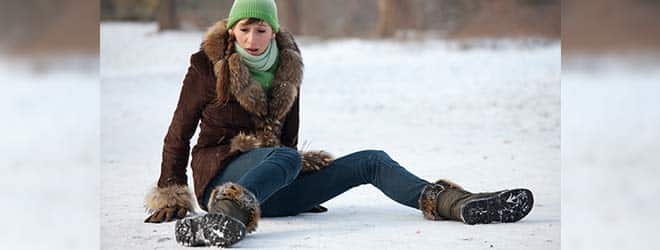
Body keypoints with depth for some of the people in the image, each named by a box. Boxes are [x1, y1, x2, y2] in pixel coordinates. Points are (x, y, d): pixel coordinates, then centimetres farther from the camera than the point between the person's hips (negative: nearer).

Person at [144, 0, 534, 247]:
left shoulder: (288, 70, 10)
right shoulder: (208, 67, -4)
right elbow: (179, 134, 1)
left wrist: (293, 184, 22)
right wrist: (170, 195, -2)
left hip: (273, 184, 6)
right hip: (223, 174, -6)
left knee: (371, 162, -7)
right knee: (286, 158, -40)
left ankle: (456, 203, -25)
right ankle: (227, 215, -72)